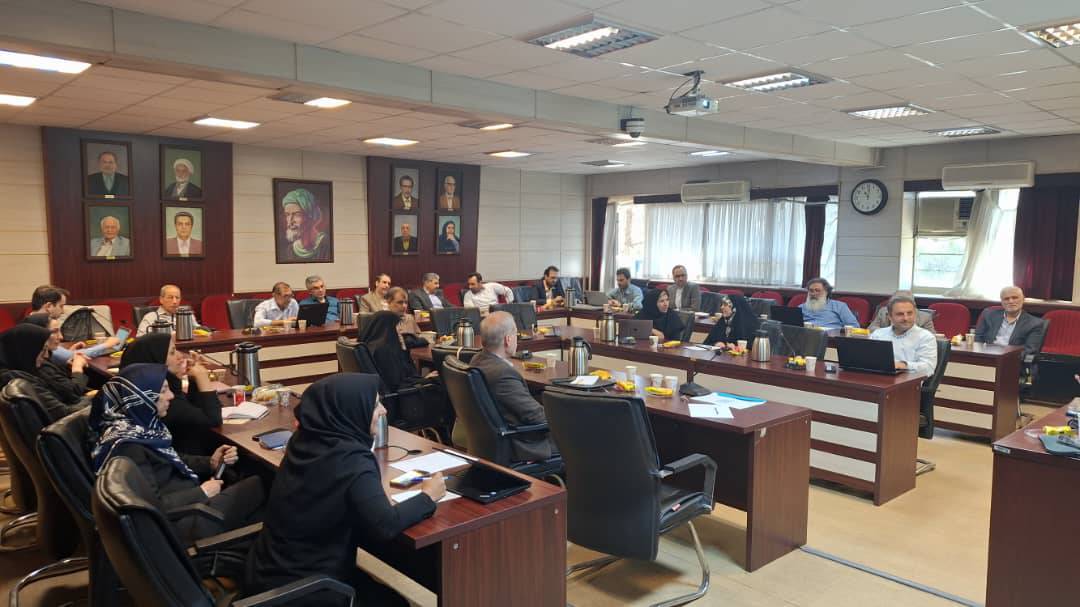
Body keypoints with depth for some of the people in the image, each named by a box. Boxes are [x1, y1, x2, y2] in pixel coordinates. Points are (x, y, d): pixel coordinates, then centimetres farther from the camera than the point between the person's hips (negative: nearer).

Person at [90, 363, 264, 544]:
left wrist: (210, 463, 1)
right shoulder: (126, 445, -24)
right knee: (257, 486, -9)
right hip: (175, 522, -9)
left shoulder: (139, 422, 3)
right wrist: (202, 493, -16)